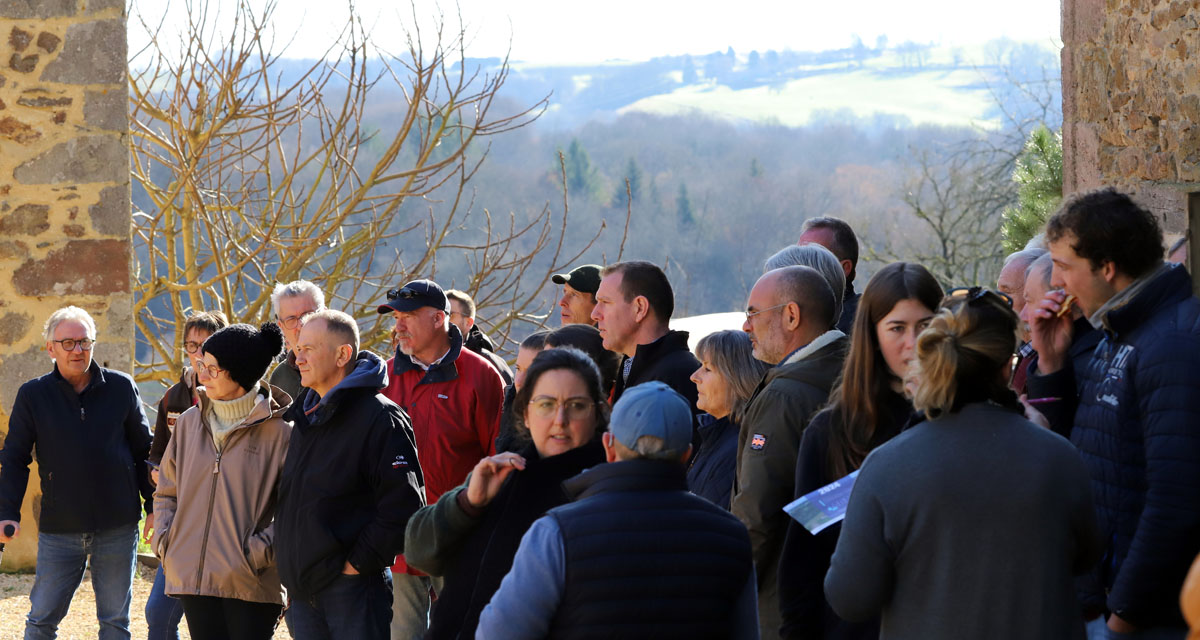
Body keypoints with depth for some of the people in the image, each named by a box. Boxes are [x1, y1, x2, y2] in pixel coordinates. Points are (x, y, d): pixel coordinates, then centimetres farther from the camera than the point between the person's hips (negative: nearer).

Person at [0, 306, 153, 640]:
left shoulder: (121, 387, 2)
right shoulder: (32, 395, 0)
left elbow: (144, 450, 10)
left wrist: (154, 506, 9)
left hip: (118, 526, 1)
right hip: (59, 527, -1)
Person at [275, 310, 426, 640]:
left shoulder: (380, 418, -11)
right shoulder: (306, 415, 15)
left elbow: (403, 507, -17)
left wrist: (358, 562, -16)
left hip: (352, 588, -8)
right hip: (303, 589, 8)